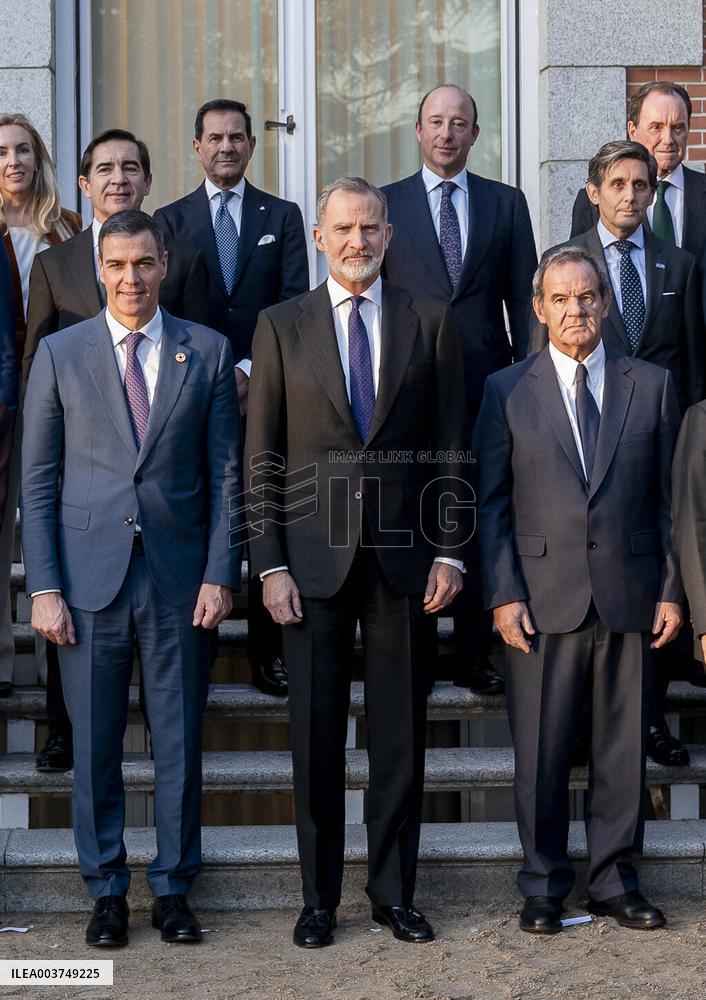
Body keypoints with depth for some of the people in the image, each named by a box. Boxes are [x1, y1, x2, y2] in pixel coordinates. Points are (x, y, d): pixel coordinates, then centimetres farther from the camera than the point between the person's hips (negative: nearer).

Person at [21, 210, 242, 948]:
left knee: (179, 741, 6)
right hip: (90, 576, 0)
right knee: (94, 744, 6)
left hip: (180, 579, 0)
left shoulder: (208, 353, 5)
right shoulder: (60, 354, 4)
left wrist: (220, 574, -4)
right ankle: (106, 891, 21)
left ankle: (172, 889, 20)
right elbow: (37, 480, 3)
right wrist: (44, 587, -4)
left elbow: (226, 474, 4)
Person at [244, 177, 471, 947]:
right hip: (313, 558, 0)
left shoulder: (429, 323, 6)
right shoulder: (281, 326, 4)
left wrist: (450, 552, 0)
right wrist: (270, 565, -4)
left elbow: (451, 445, 6)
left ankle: (393, 891, 20)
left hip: (403, 555, 1)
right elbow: (261, 457, 2)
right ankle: (319, 898, 16)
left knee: (400, 732, 7)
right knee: (316, 733, 5)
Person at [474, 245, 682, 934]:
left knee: (622, 746, 7)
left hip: (629, 596, 1)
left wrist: (671, 590, 2)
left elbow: (668, 498, 9)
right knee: (541, 750, 3)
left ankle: (614, 881, 20)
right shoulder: (506, 391, 6)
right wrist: (503, 595, -5)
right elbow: (491, 503, 3)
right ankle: (544, 885, 17)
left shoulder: (652, 386, 9)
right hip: (543, 598, -1)